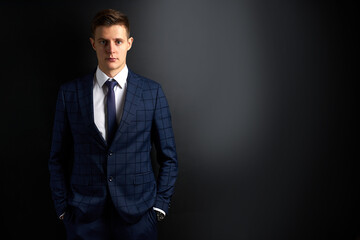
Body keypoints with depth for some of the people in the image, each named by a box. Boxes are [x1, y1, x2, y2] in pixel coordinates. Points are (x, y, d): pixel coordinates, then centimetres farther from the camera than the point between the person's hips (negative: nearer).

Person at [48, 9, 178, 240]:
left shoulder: (152, 92, -1)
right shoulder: (69, 92, 1)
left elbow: (169, 158, 2)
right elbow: (58, 158, 5)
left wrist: (159, 206, -3)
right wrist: (63, 209, 1)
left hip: (138, 214, 0)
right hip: (84, 217, 1)